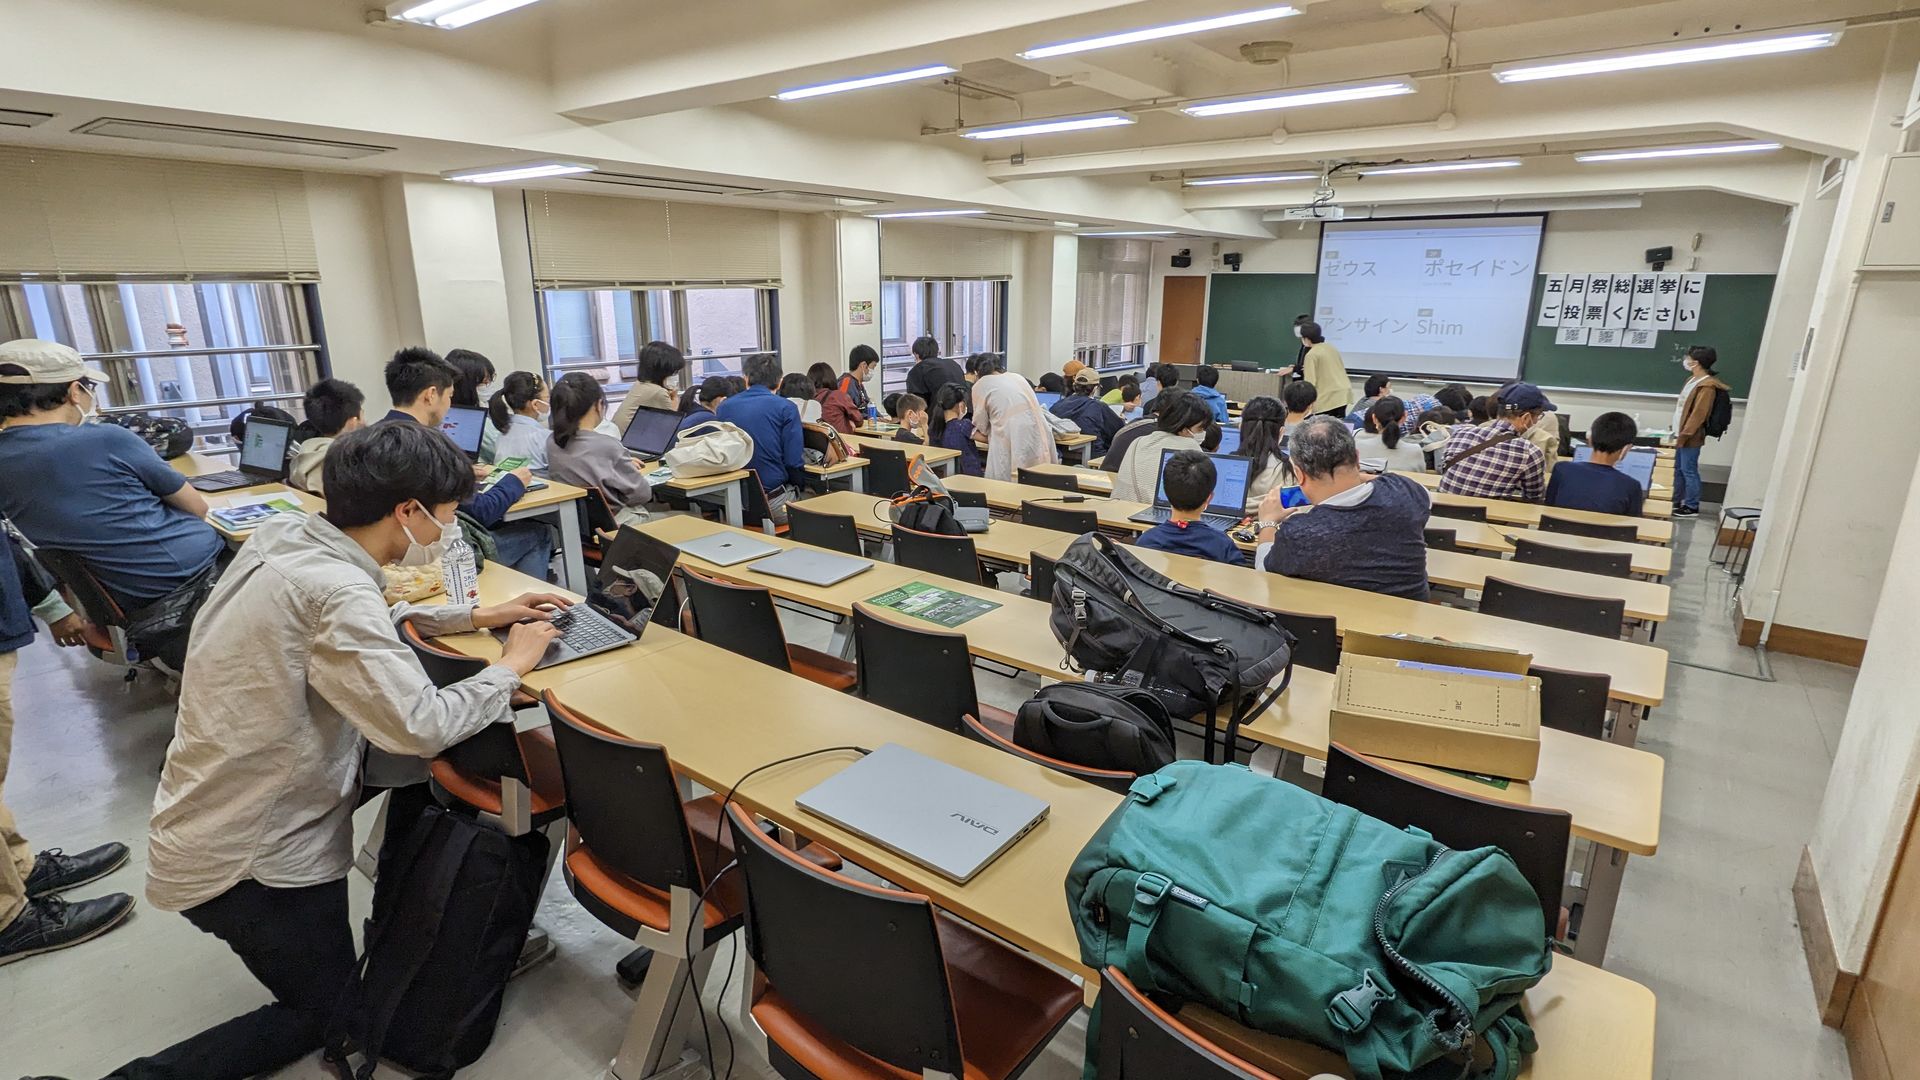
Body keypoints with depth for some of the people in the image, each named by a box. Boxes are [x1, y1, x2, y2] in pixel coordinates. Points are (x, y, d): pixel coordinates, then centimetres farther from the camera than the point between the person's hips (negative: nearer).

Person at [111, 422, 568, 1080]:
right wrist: (510, 666, -17)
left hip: (203, 820, 8)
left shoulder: (284, 534, -5)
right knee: (323, 1014, 12)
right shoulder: (334, 592, -32)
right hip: (244, 858, -8)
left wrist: (476, 617, 6)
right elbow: (421, 727, -32)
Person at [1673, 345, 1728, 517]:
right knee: (1678, 469, 15)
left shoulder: (1706, 386, -17)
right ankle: (1675, 501, 25)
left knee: (1688, 471, -2)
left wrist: (1683, 436, -19)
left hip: (1690, 438, -9)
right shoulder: (1693, 379, 12)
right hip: (1682, 434, 9)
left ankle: (1692, 507, 6)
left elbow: (1698, 415, -20)